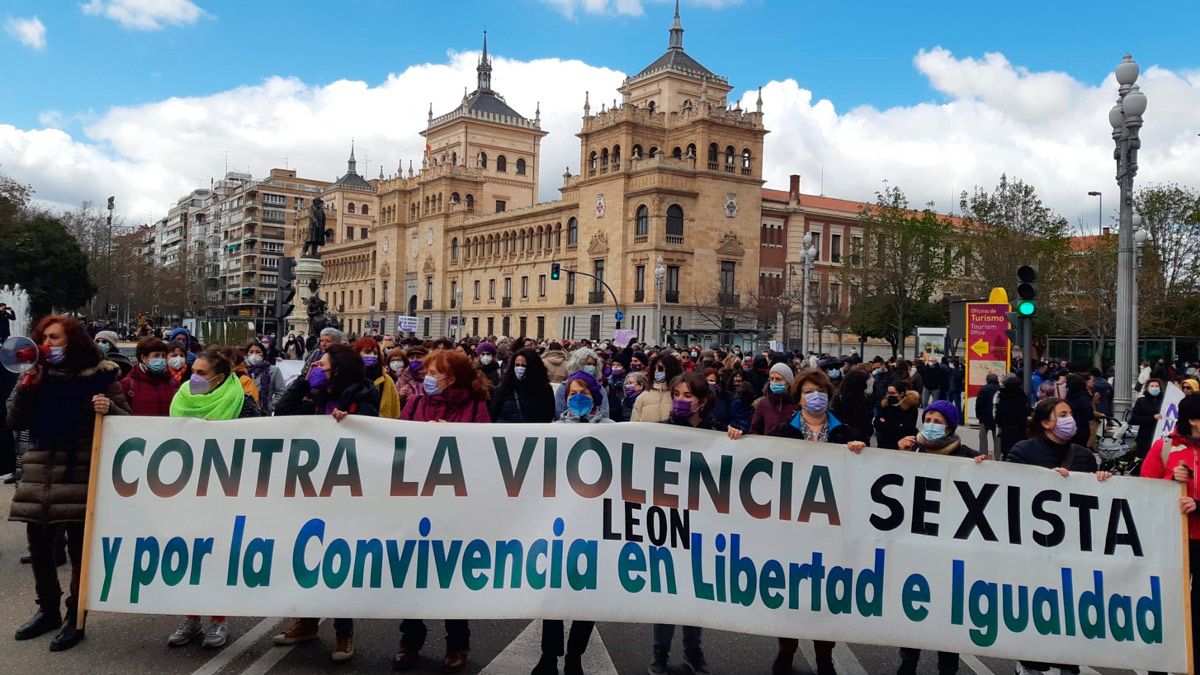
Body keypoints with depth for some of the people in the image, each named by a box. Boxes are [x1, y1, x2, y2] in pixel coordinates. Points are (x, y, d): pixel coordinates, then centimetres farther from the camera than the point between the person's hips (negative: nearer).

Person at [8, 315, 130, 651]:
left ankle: (74, 618, 13)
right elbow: (15, 423, 5)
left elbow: (127, 420, -4)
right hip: (39, 472, 5)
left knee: (79, 547, 1)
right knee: (39, 544, 11)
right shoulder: (37, 375, 8)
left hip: (81, 473, -4)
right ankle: (48, 610, 29)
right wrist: (26, 387, -8)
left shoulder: (100, 374, -4)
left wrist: (109, 408, -25)